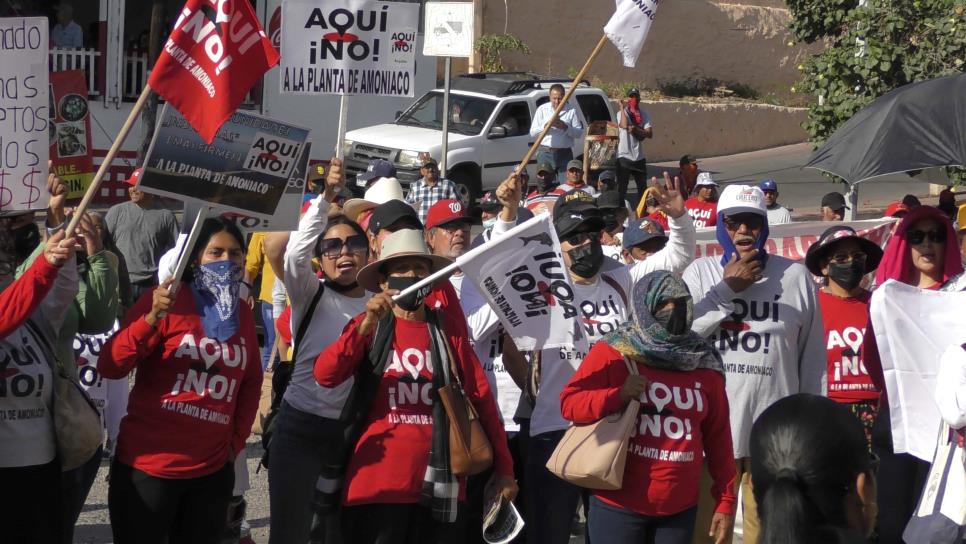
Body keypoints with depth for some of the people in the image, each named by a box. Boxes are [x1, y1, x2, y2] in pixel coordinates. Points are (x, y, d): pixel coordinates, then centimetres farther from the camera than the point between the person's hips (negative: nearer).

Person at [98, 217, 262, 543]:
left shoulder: (242, 313, 9)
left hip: (212, 471, 5)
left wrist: (237, 439, 12)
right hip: (148, 467, -5)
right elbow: (110, 367, -15)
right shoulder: (165, 301, -7)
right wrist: (152, 318, -27)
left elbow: (251, 382, 21)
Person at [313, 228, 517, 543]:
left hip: (439, 483, 2)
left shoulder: (448, 333, 10)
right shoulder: (369, 328, 5)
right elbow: (325, 376, -10)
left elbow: (482, 399, 6)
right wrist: (366, 326, -22)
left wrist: (503, 469, 0)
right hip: (379, 480, -2)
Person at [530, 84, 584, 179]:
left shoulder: (572, 110, 3)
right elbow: (532, 133, 1)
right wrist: (546, 126, -15)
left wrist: (565, 127, -16)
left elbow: (579, 133, 0)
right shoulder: (542, 109, 5)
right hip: (545, 154, 1)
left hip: (565, 154, -1)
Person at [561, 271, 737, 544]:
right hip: (618, 506, -3)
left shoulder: (703, 364, 7)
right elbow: (569, 403, -6)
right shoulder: (612, 353, -2)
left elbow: (718, 437, 8)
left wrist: (725, 501, 5)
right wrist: (618, 395, -21)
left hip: (680, 510, 3)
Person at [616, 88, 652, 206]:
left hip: (639, 156, 4)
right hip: (624, 156, -4)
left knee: (642, 187, 14)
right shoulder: (621, 113, -2)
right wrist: (622, 108, -16)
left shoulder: (643, 115, 8)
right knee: (621, 188, -3)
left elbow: (650, 134, -2)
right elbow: (624, 125, -24)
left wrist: (636, 130, -16)